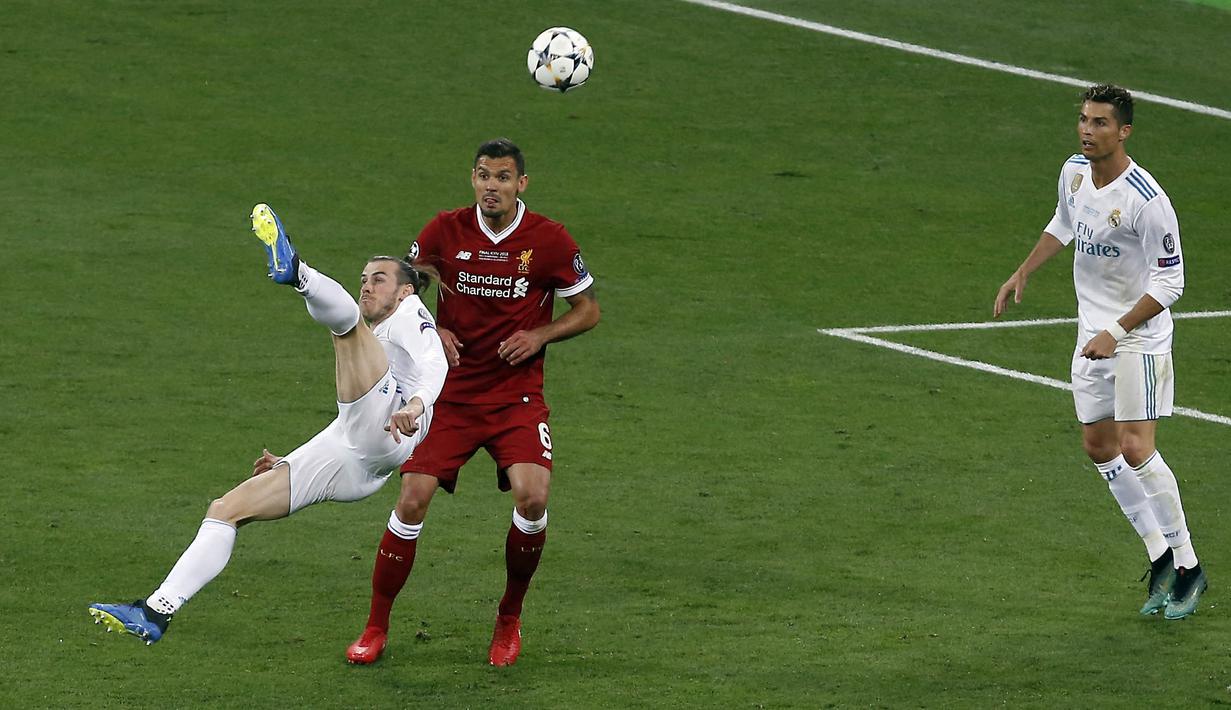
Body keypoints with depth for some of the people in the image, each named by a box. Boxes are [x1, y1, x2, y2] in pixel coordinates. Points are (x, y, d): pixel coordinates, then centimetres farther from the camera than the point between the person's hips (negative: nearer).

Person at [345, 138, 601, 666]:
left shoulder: (550, 240, -6)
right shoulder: (445, 231, -3)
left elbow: (587, 310, 5)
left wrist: (540, 336, -12)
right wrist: (431, 332, -7)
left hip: (517, 398, -1)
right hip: (450, 394, 1)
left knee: (532, 496, -21)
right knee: (412, 499, -12)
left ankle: (510, 619, 3)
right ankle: (376, 628, 3)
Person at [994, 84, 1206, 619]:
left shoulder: (1146, 200, -24)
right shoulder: (1074, 172, 0)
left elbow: (1169, 281, -20)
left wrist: (1117, 332, -25)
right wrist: (1022, 273, 18)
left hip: (1139, 336, -8)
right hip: (1092, 333, 8)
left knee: (1135, 448, -15)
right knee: (1099, 446, 6)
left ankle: (1188, 565, -3)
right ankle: (1160, 557, 17)